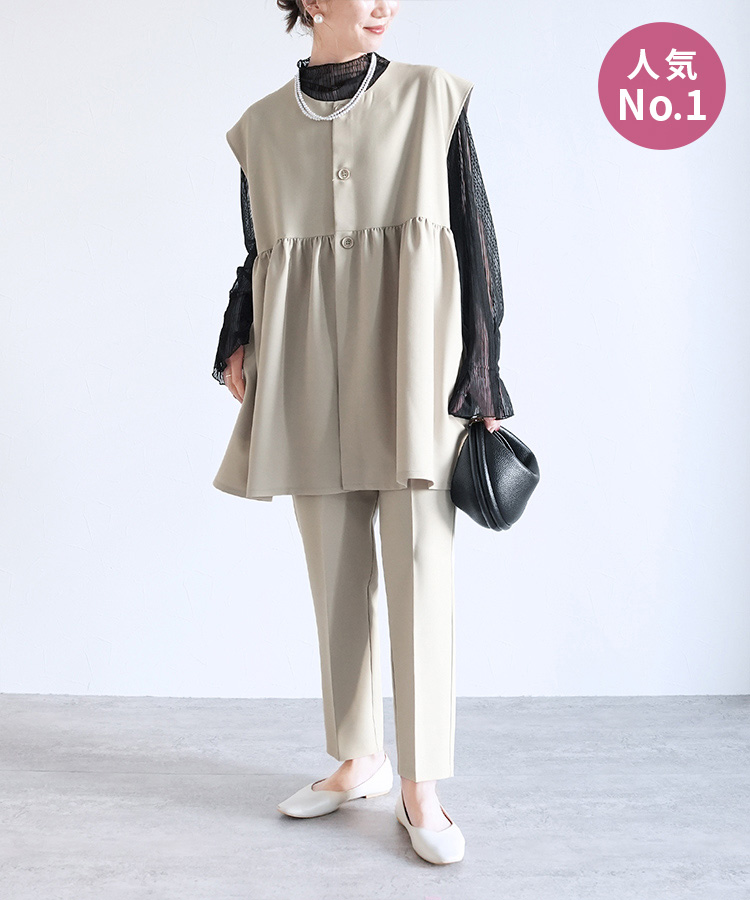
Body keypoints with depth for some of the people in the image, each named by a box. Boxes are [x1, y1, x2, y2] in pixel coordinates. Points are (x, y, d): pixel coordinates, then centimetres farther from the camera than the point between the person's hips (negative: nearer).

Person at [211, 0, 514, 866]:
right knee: (336, 575, 8)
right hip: (311, 381, 3)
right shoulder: (263, 124, 10)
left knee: (420, 571, -5)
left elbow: (475, 235, 3)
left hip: (411, 370, -2)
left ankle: (419, 787, 8)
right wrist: (238, 344, -1)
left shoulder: (432, 96, 5)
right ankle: (358, 759, 24)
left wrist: (483, 377, -3)